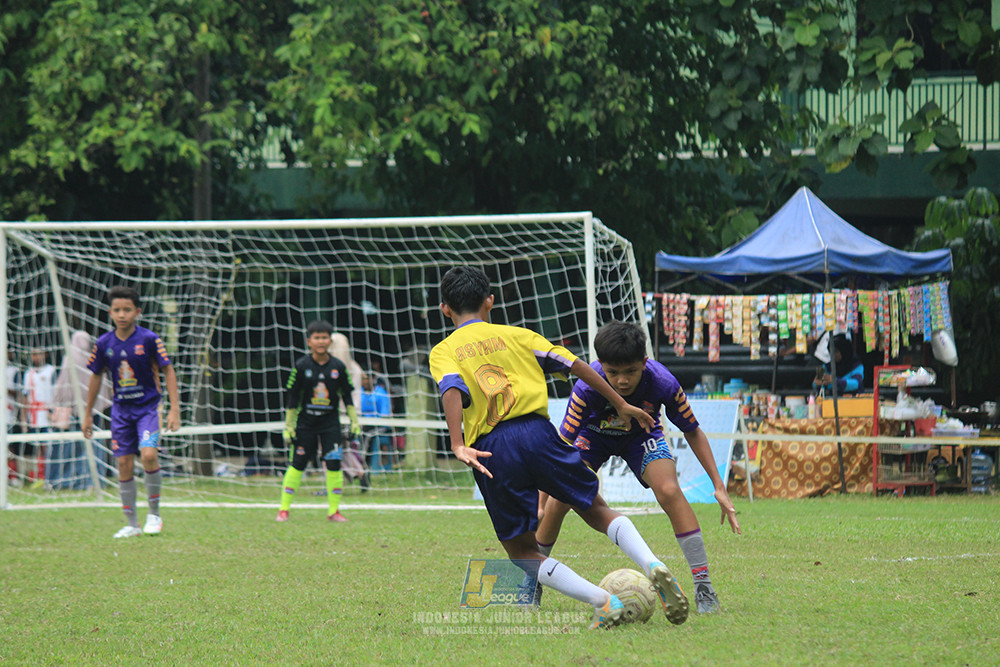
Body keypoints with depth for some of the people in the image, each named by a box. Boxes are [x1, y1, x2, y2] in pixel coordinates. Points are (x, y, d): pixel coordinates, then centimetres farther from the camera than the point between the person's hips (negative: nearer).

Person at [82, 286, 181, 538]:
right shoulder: (104, 343, -1)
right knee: (124, 464, 1)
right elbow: (97, 376, 12)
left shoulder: (149, 339, -10)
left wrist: (174, 408, -10)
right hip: (121, 410, 3)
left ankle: (154, 513, -3)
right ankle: (131, 524, 11)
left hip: (148, 406, -3)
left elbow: (168, 371, -4)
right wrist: (88, 414, 16)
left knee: (149, 455, -22)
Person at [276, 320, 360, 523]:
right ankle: (283, 510, 4)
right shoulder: (302, 366, -5)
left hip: (330, 423, 1)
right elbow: (291, 397, -1)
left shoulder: (338, 367, 0)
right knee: (297, 464, -3)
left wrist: (354, 422, 6)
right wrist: (288, 426, -2)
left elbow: (347, 396, 8)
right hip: (305, 421, -1)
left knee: (334, 464, -6)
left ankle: (334, 510, 3)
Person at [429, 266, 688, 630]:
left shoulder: (443, 352, 13)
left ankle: (603, 602, -9)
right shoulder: (513, 335, 19)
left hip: (490, 449, -2)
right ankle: (652, 566, -11)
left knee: (521, 551, 10)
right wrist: (621, 404, 22)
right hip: (536, 431, 2)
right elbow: (574, 365, 15)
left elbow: (452, 391, -9)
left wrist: (458, 446, -21)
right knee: (598, 511, 16)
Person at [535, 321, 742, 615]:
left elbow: (693, 432, -17)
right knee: (559, 500, -16)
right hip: (594, 433, 0)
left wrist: (719, 486, -18)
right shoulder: (587, 389, -39)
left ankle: (704, 587, -19)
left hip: (641, 435, 0)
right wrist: (540, 501, -37)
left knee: (669, 491, -25)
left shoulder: (663, 384, -35)